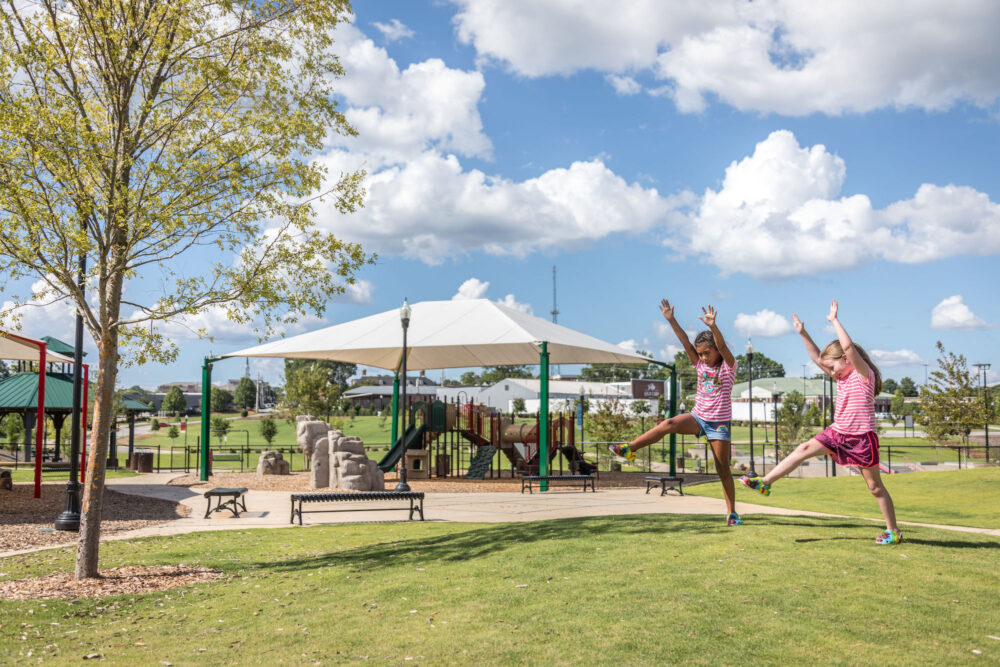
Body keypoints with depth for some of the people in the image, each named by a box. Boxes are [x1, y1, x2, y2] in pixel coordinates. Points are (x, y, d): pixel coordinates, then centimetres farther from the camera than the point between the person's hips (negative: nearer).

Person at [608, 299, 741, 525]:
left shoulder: (729, 366, -5)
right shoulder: (700, 365, 7)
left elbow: (722, 347, -25)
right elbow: (685, 342, -4)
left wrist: (713, 326, -43)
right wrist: (671, 320, -15)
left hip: (719, 422, -3)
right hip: (697, 417, 3)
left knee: (723, 468, -1)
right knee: (668, 424, -25)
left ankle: (732, 513, 9)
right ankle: (629, 449, -24)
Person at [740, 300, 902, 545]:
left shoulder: (864, 375, -14)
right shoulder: (842, 377, 9)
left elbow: (849, 347, -29)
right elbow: (817, 358, 12)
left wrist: (834, 320, -23)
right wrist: (803, 333, 5)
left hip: (862, 437, -7)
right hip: (838, 433, 7)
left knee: (875, 486, 2)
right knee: (803, 449, -2)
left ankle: (893, 531, 14)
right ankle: (765, 482, -2)